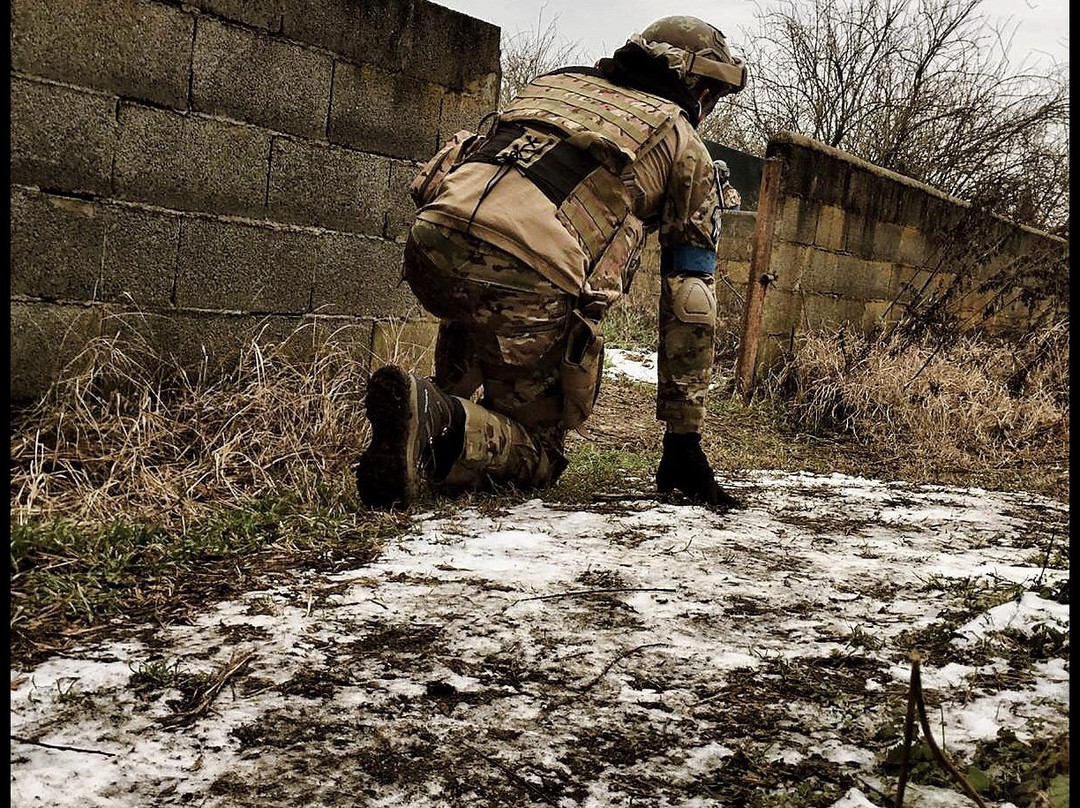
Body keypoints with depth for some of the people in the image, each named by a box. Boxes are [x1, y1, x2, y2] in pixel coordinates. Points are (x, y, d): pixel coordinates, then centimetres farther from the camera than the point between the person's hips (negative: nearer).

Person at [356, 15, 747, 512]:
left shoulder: (556, 81, 33)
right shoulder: (688, 152, 20)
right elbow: (690, 308, 18)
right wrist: (684, 439, 23)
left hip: (432, 239, 6)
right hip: (528, 279, -5)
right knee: (537, 453, 13)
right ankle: (440, 423, -17)